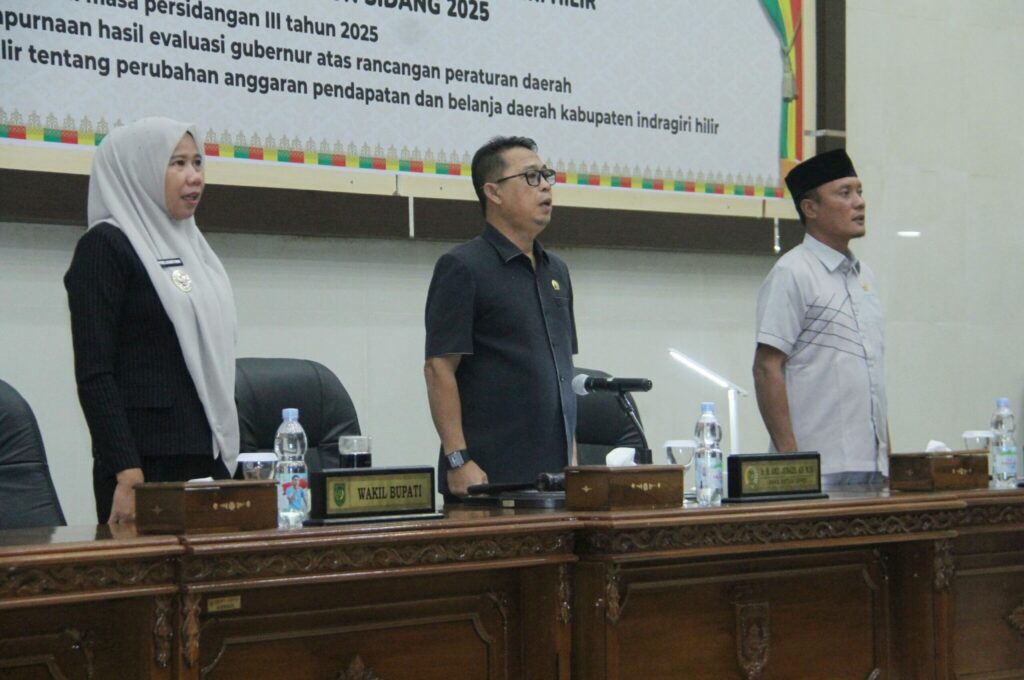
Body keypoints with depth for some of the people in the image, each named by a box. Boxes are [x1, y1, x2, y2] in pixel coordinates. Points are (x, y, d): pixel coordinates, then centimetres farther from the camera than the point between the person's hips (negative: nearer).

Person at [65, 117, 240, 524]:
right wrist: (127, 475, -20)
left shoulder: (189, 246, 17)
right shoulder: (105, 246, -5)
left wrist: (226, 457, 14)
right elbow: (94, 373, -13)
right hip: (147, 463, -7)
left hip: (208, 459, 7)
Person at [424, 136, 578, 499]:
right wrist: (458, 460, -18)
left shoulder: (556, 271, 16)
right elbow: (438, 368, -12)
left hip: (554, 473, 7)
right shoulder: (462, 267, -7)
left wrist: (572, 453, 14)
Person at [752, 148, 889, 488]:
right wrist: (790, 459, -18)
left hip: (871, 464, 7)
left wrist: (887, 455, 16)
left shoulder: (864, 275, 17)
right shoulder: (792, 274, -7)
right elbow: (767, 368, -13)